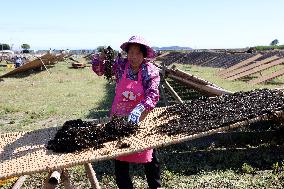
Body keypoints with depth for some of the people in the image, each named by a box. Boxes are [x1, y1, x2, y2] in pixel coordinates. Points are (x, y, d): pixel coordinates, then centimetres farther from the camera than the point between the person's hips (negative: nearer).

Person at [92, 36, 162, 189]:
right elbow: (98, 70, 7)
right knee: (119, 157, 11)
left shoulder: (151, 71, -13)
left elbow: (153, 95, -25)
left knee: (149, 157, 13)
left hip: (141, 119, -2)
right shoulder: (120, 65, -5)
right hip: (119, 118, 2)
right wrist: (102, 57, -15)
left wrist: (138, 110, -41)